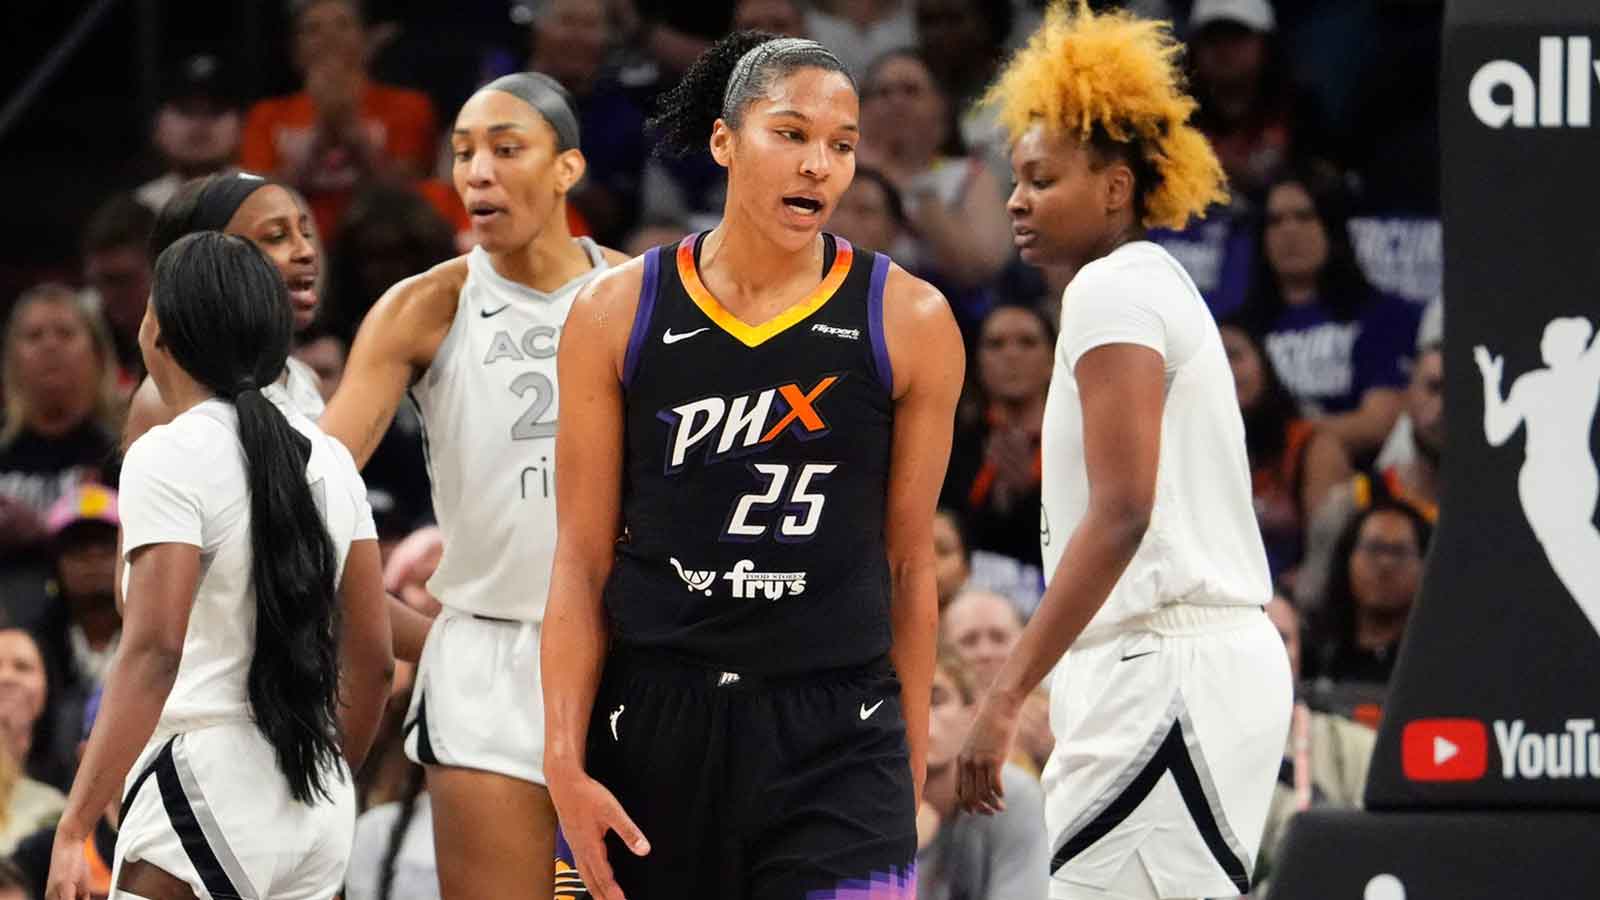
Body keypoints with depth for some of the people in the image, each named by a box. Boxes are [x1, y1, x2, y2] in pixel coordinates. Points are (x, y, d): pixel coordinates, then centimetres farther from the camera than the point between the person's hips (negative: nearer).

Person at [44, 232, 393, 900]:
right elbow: (373, 659, 15)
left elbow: (153, 654, -19)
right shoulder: (327, 457, 12)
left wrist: (73, 829, -20)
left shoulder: (169, 457, -10)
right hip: (319, 815, 8)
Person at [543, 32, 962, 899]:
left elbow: (909, 564, 7)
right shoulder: (618, 314, 2)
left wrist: (911, 763, 9)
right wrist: (565, 763, -4)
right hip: (656, 722, 1)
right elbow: (583, 559, 3)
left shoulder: (908, 322, 0)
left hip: (838, 737, -1)